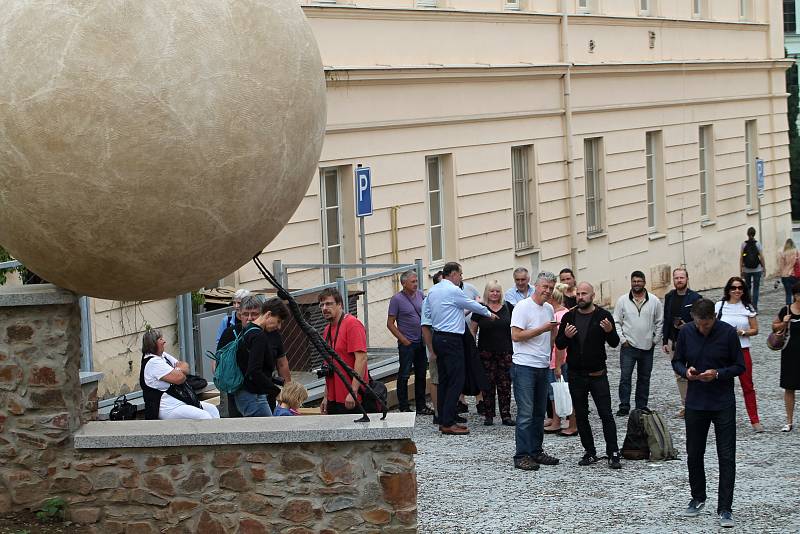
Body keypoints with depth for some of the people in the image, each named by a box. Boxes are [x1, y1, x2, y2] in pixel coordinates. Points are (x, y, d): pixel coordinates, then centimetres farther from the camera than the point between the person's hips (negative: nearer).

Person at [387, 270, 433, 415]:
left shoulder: (420, 295, 7)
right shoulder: (397, 299, -10)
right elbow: (390, 323, -9)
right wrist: (404, 340, -12)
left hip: (421, 342, 6)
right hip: (407, 344, -6)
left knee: (421, 374, 11)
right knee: (404, 375, -1)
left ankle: (421, 406, 19)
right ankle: (404, 408, 4)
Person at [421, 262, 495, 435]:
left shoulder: (432, 291, 12)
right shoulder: (453, 291, -12)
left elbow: (425, 320, 16)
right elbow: (472, 305, 0)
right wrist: (489, 313, 17)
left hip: (437, 337, 9)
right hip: (451, 339, -9)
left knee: (443, 380, 13)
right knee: (456, 380, -7)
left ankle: (443, 421, 15)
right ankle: (448, 423, -10)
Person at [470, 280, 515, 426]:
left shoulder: (508, 307, 6)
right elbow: (472, 330, 3)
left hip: (505, 352, 1)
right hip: (486, 353, -1)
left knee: (505, 384, 1)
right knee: (488, 384, 2)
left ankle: (506, 415, 6)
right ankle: (488, 416, 8)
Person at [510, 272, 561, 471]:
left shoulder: (549, 309, 14)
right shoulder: (523, 307, -10)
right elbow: (516, 336, -17)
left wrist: (550, 358, 17)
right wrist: (543, 329, -17)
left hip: (543, 367, 8)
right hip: (524, 366, -8)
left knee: (539, 413, 12)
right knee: (525, 413, -9)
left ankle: (536, 452, 19)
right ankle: (522, 456, -7)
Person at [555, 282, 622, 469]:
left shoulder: (603, 316, -4)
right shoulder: (569, 317, 5)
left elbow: (614, 343, -3)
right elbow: (559, 345, 6)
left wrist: (609, 331, -24)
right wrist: (566, 336, -16)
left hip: (597, 374, -3)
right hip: (576, 375, 3)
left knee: (606, 414, -5)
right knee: (581, 416, 7)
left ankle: (613, 454, -2)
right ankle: (590, 453, 16)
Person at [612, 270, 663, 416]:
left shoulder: (654, 301, 2)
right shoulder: (623, 300, 0)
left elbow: (659, 322, 8)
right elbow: (616, 322, 3)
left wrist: (655, 340, 2)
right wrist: (622, 339, -6)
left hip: (647, 347, 2)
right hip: (628, 346, -1)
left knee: (644, 378, 9)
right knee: (625, 377, -7)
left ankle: (641, 407, 17)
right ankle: (624, 407, -2)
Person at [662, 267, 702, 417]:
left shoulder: (695, 298, -7)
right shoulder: (669, 297, 8)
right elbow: (666, 320, 12)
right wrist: (665, 341, 9)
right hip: (674, 342, 5)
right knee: (680, 376, 10)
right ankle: (685, 405, 19)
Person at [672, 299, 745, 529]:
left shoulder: (728, 332, -11)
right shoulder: (686, 332, -4)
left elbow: (739, 366, -5)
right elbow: (677, 361, 8)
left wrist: (718, 374, -21)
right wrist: (686, 371, -14)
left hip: (723, 404, -3)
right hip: (695, 403, 3)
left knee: (727, 457, -2)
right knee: (694, 454, 13)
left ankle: (725, 509, 3)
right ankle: (697, 498, 33)